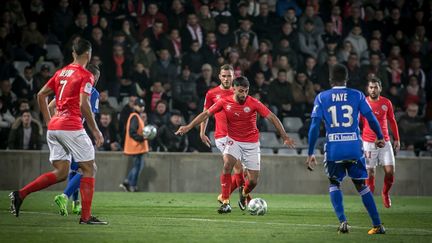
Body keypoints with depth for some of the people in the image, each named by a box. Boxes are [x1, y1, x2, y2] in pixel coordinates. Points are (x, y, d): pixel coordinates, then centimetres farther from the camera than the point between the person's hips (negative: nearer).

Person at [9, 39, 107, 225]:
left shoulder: (61, 72, 17)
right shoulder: (86, 76, -5)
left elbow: (41, 95, 18)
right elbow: (83, 105, -15)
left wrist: (48, 121, 23)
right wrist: (95, 131, -9)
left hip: (53, 126, 7)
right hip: (71, 127, -7)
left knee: (61, 172, 10)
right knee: (89, 168, 3)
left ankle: (20, 194, -2)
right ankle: (86, 216, -2)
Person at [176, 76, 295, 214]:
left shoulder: (254, 103, -13)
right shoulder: (225, 102, -10)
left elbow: (272, 117, -11)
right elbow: (206, 114, -3)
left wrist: (285, 137, -16)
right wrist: (189, 127, -9)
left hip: (251, 143, 0)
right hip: (233, 140, 0)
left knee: (253, 180, -3)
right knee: (227, 165, -29)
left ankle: (244, 194, 34)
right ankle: (225, 203, -24)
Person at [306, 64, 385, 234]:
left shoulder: (321, 98, 2)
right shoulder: (357, 96, 3)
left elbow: (314, 126, -2)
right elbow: (372, 120, 4)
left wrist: (310, 153, 2)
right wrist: (380, 137, 23)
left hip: (333, 149, -1)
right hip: (354, 148, 1)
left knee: (334, 184, 18)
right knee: (361, 185, 14)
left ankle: (343, 221, -1)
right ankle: (377, 225, 12)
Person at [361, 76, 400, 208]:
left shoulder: (386, 102, 4)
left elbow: (392, 121, 15)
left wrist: (397, 139, 13)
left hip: (385, 142, 2)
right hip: (368, 143, -2)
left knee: (390, 171, -6)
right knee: (370, 173, -4)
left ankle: (385, 193, 20)